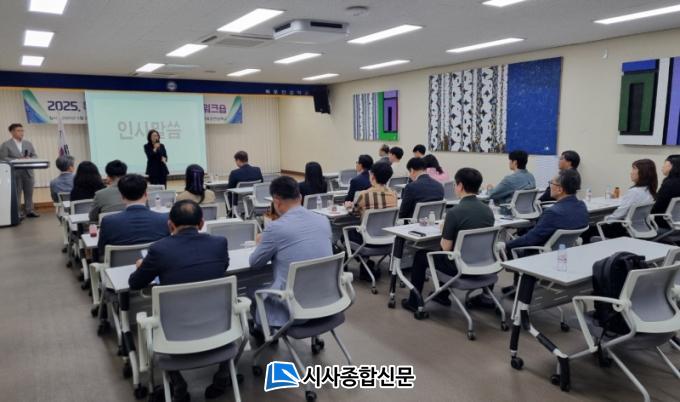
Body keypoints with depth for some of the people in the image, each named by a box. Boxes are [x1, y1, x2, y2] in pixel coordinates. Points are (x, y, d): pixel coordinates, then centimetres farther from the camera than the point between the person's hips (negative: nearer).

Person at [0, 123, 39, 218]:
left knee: (29, 193, 7)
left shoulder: (28, 144, 16)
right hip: (15, 173, -4)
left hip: (28, 172, 4)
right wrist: (17, 161, -16)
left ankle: (29, 211, 14)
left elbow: (35, 156, 14)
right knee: (16, 194, -1)